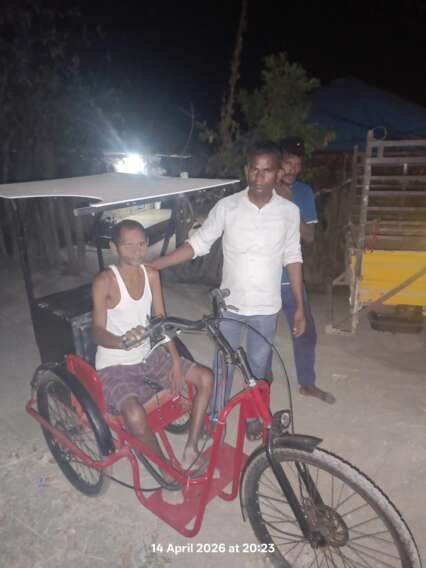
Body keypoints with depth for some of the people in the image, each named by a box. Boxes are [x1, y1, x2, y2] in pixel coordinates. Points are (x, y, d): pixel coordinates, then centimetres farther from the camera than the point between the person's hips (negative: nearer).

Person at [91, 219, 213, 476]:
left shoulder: (151, 275, -1)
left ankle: (190, 450, 7)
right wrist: (121, 341, -47)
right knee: (135, 416, -32)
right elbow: (97, 331, -24)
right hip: (114, 365, -6)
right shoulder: (105, 281, -18)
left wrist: (175, 360, -6)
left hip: (149, 355, 6)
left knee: (206, 378, -3)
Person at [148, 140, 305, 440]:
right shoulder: (227, 206, -10)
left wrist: (300, 306, 2)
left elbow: (292, 258, 2)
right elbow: (198, 243, -5)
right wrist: (152, 264, -12)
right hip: (229, 305, 0)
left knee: (257, 367, 17)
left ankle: (253, 418, 41)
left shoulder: (289, 211, -7)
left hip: (266, 308, 1)